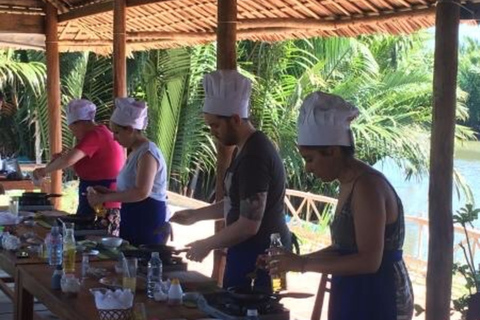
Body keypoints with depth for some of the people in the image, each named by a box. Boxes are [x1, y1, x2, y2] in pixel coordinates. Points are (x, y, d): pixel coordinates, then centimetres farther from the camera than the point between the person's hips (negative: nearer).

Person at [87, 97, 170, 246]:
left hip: (149, 223, -9)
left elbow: (142, 192, -27)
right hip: (134, 222, 9)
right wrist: (108, 192, 6)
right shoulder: (136, 152, 15)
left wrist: (104, 198, -22)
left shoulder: (147, 153, -15)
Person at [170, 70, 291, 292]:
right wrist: (196, 215, 16)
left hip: (260, 255, -10)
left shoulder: (254, 156, -21)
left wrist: (207, 245, -12)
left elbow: (249, 225, -23)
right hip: (248, 251, 10)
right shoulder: (244, 149, 11)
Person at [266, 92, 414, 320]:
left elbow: (368, 260, -26)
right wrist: (296, 261, 9)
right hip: (357, 299, 10)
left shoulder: (367, 186, -20)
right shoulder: (349, 185, 10)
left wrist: (304, 264, -22)